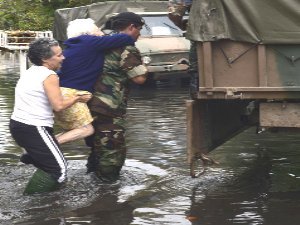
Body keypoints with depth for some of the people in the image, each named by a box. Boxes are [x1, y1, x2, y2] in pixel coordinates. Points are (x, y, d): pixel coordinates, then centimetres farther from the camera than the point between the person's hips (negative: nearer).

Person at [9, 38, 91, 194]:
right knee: (59, 170, -6)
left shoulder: (30, 72, 13)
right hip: (33, 129, -9)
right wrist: (77, 98, -3)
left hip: (18, 125, 10)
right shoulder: (49, 76, -14)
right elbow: (58, 105, -19)